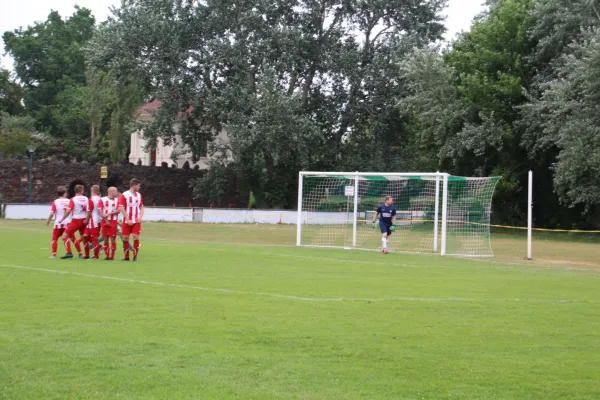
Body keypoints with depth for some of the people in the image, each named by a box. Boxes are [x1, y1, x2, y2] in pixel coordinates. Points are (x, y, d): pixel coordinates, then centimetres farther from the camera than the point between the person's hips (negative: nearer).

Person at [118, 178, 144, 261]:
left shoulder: (139, 195, 10)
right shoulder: (124, 195, -5)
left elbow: (141, 207, 15)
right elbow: (121, 208, -9)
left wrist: (140, 217, -3)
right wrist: (128, 220, -14)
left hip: (136, 221, 3)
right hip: (127, 221, -3)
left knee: (136, 237, -9)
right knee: (125, 238, 1)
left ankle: (135, 256, -3)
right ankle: (126, 257, 13)